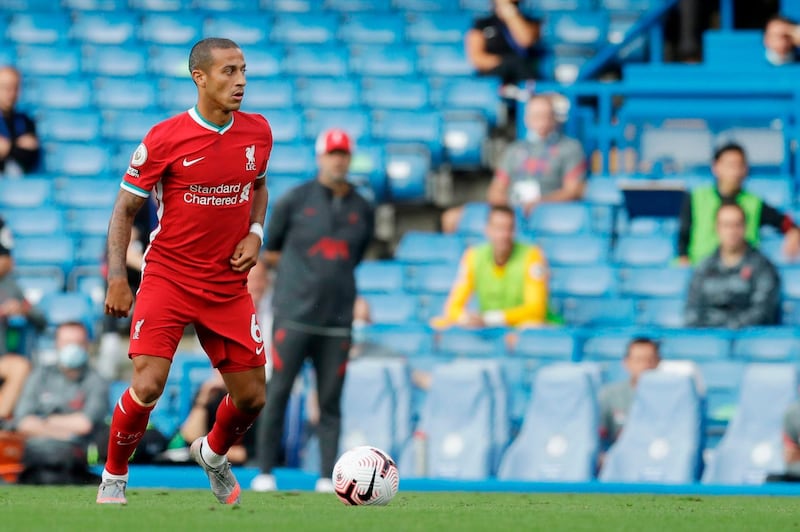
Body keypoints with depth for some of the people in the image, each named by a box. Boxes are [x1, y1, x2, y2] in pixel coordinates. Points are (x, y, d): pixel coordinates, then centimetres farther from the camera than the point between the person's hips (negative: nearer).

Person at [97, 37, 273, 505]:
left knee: (252, 398, 6)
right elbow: (125, 209, -4)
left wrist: (255, 234, 2)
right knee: (147, 386, -19)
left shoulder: (258, 132, 1)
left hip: (230, 287, 4)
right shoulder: (165, 138, -12)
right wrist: (117, 279, -13)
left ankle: (213, 454, 39)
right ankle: (113, 479, 6)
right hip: (169, 279, -4)